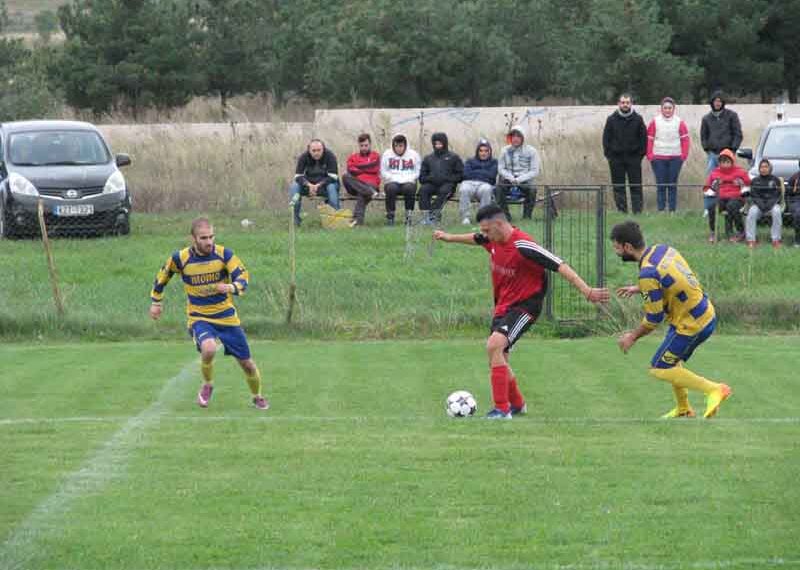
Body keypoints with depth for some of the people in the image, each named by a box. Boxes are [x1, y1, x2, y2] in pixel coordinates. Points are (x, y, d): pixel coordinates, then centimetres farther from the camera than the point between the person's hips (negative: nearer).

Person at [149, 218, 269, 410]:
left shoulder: (224, 254, -12)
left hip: (226, 316, 2)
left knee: (246, 362, 7)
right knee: (208, 349, -32)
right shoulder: (180, 258, -10)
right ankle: (207, 385, -1)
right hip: (199, 318, -2)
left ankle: (257, 396, 36)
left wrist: (232, 287, -39)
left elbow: (243, 277, -17)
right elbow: (163, 275, 9)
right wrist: (156, 302, 16)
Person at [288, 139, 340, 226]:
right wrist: (309, 185, -32)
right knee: (294, 187, -25)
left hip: (324, 184, -2)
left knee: (332, 187, -36)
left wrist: (318, 185, -31)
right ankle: (295, 220, -22)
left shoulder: (330, 156, -16)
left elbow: (333, 177, -20)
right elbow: (298, 176, -14)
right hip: (308, 184, 2)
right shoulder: (303, 157, -10)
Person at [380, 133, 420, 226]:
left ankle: (409, 216, -25)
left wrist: (406, 180, -9)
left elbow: (417, 172, 7)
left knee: (409, 188, -35)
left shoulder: (414, 155, 9)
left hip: (408, 182, 0)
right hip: (392, 182, 0)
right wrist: (395, 179, -8)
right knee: (391, 188, -35)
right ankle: (390, 216, -26)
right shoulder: (387, 154, 10)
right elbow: (383, 173, 7)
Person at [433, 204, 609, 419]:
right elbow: (476, 239, 26)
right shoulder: (493, 240, 1)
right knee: (497, 360, 13)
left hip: (525, 305, -9)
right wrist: (449, 237, 43)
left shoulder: (522, 246, -24)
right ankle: (517, 404, 38)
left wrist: (586, 291, -34)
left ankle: (502, 409, -24)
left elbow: (560, 266, -27)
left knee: (494, 345, -27)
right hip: (503, 305, 9)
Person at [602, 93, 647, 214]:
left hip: (634, 157, -1)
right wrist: (608, 154, -1)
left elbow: (643, 137, 8)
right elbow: (606, 138, 8)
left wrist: (641, 153, -1)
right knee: (618, 186, 3)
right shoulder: (612, 119, 5)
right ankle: (621, 209, 8)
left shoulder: (638, 119, 4)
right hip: (616, 157, 1)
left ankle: (637, 209, 1)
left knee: (636, 186, -2)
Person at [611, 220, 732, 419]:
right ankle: (683, 410, 36)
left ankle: (714, 390, -2)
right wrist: (638, 289, 28)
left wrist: (633, 337, -3)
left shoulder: (648, 273, -25)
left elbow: (653, 318, -18)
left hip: (691, 325, -9)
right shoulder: (661, 249, 1)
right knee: (672, 361, 24)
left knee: (659, 369, 0)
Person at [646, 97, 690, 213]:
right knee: (661, 185, -1)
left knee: (673, 185, 3)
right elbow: (649, 139, 3)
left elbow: (685, 139, 6)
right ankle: (661, 210, 2)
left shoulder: (679, 122, 4)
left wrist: (684, 155, -2)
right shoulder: (655, 122, 2)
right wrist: (650, 155, -4)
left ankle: (673, 210, 7)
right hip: (658, 158, -1)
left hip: (675, 159, 1)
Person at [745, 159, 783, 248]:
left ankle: (776, 240, -32)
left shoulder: (776, 180, 10)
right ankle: (751, 240, -34)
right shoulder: (755, 181, 13)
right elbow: (753, 196, 4)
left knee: (777, 212, -35)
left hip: (772, 204, -1)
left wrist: (770, 203, -16)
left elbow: (777, 196, 3)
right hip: (758, 204, 1)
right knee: (752, 212, -33)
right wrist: (760, 204, -15)